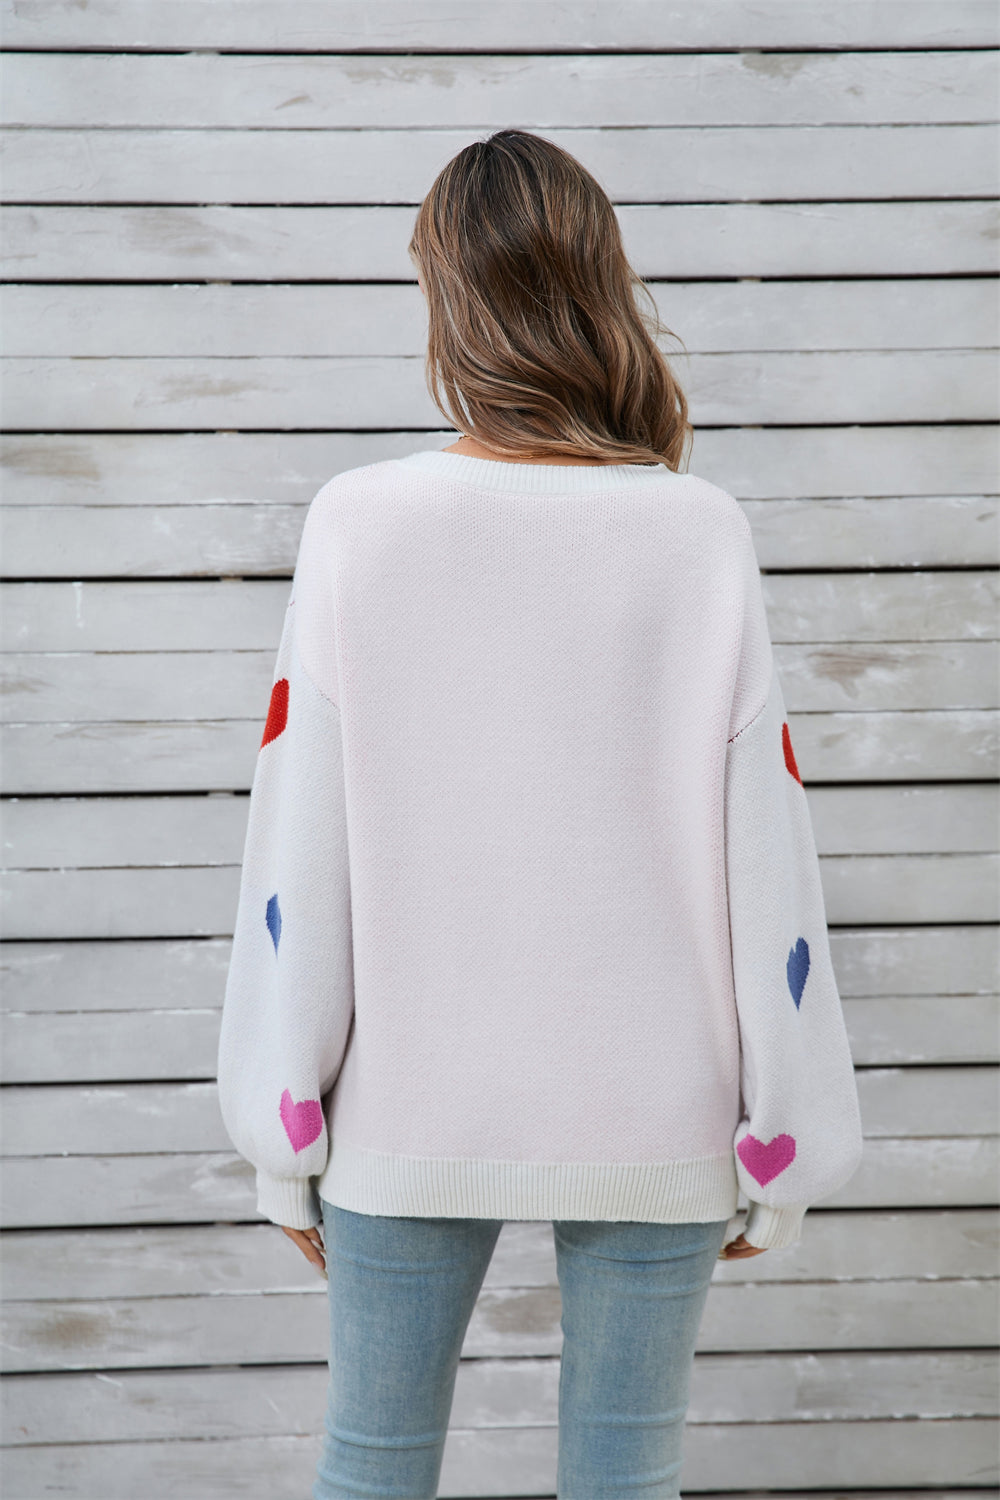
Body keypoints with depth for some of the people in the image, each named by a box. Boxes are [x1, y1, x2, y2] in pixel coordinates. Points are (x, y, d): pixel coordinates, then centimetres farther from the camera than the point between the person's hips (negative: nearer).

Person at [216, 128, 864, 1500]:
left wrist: (283, 1138, 4)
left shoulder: (361, 528, -10)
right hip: (652, 1117, 0)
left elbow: (299, 863, -7)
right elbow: (767, 870, -7)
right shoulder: (704, 539, -9)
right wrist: (785, 1159, 4)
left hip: (409, 1111, 0)